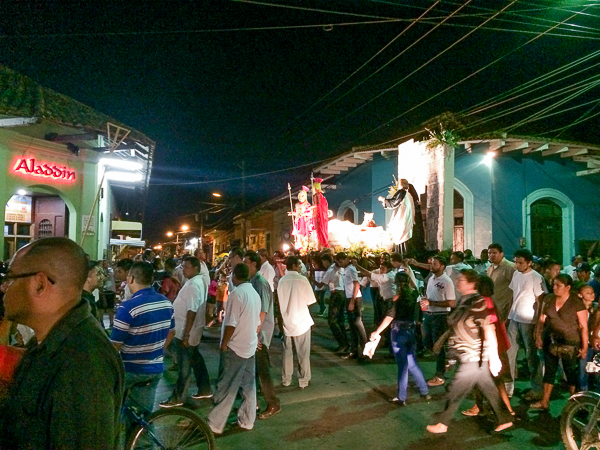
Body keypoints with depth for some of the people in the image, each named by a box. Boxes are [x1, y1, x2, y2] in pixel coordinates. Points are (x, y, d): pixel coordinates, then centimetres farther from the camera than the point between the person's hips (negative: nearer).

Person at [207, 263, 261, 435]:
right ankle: (247, 421, 22)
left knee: (226, 387, 1)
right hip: (250, 346, 8)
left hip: (235, 347, -8)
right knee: (248, 385, 13)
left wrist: (224, 344, -10)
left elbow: (231, 323, -20)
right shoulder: (255, 293, 7)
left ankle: (215, 424, 10)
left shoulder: (237, 293, -18)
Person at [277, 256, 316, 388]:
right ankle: (303, 381, 15)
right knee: (303, 353, 8)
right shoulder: (302, 279, -13)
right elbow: (309, 302, -10)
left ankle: (286, 379, 23)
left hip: (286, 321, 4)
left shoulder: (281, 281, -2)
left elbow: (280, 301, 5)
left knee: (287, 351, 15)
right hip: (301, 321, -4)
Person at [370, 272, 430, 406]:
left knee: (402, 365, 3)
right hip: (411, 331, 5)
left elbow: (390, 317, -20)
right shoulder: (413, 295, 1)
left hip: (399, 332, -5)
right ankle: (425, 392, 24)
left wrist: (377, 332, -16)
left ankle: (402, 397, 13)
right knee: (412, 363, 18)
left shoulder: (397, 297, -14)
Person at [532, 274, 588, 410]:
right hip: (550, 341, 5)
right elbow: (542, 319, 9)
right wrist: (538, 336, 4)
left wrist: (584, 347, -11)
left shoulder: (577, 303, -12)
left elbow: (584, 327, -11)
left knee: (571, 372, 8)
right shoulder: (549, 299, 3)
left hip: (570, 344, -5)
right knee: (549, 370, 11)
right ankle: (544, 402, 19)